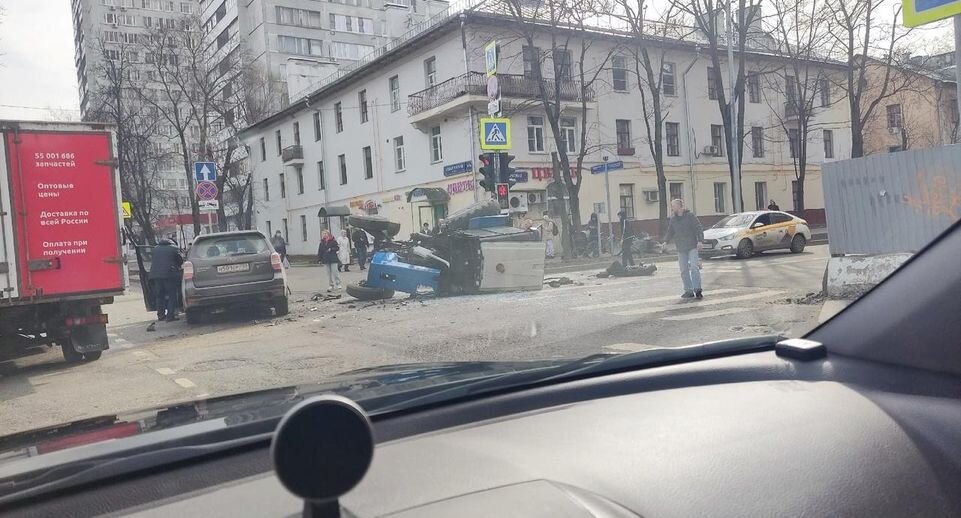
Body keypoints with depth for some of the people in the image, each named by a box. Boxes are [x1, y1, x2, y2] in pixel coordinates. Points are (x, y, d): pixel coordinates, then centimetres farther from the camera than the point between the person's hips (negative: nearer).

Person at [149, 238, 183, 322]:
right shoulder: (173, 249, 4)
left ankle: (160, 315, 17)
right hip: (169, 274, -5)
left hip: (156, 274, 5)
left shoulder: (155, 248, 17)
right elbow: (180, 261, 7)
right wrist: (177, 267, 26)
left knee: (159, 296, 15)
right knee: (172, 296, -1)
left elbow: (152, 261, 21)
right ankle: (170, 316, -8)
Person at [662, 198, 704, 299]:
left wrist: (700, 240, -16)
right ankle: (689, 291, 13)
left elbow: (698, 228, -5)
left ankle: (697, 290, -9)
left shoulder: (690, 216, -3)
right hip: (681, 249, 5)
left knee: (694, 268, -12)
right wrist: (666, 241, 0)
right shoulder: (672, 219, 11)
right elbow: (670, 232, 17)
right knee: (684, 271, 5)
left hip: (692, 247, -5)